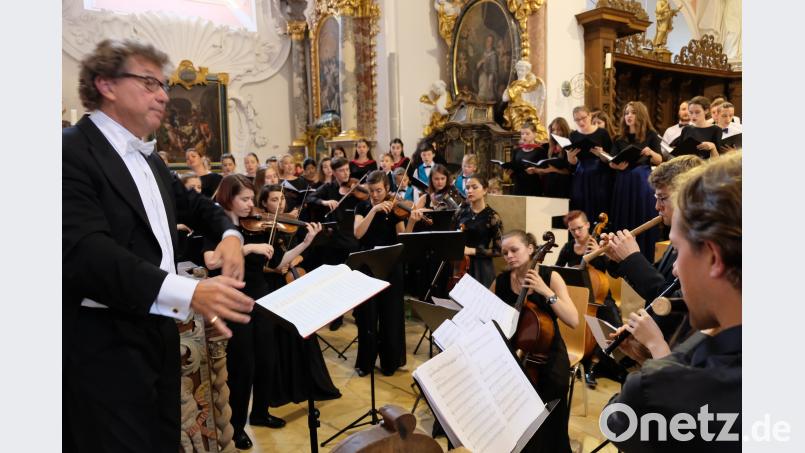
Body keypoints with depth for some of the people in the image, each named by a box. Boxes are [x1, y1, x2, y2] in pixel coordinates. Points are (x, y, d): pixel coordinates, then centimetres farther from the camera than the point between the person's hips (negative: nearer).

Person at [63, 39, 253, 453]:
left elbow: (195, 205, 26)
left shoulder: (149, 160, 15)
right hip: (106, 347, -8)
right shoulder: (71, 151, -15)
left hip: (159, 334, 9)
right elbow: (85, 252, -27)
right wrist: (188, 292, -39)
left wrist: (229, 233, 3)